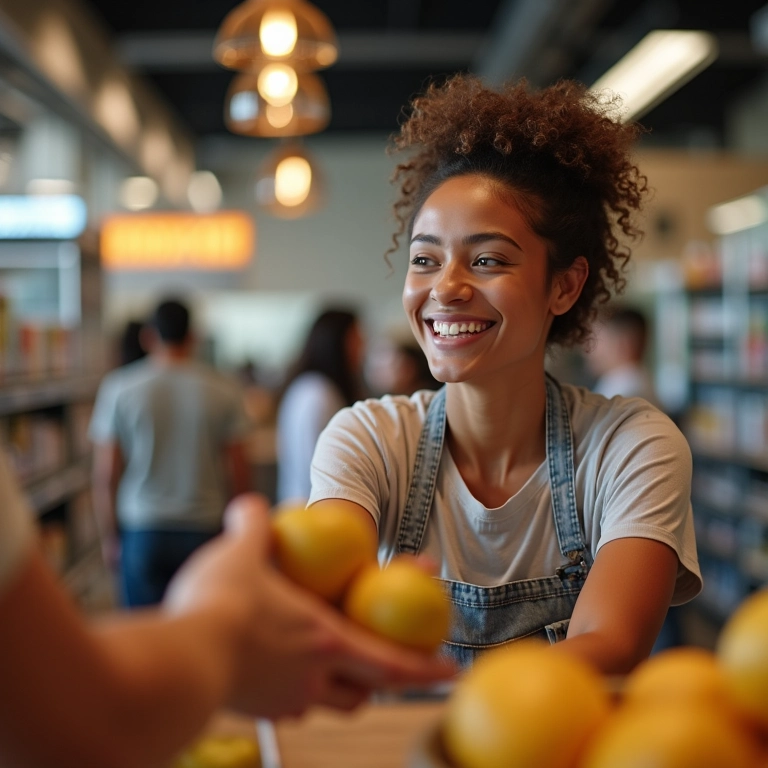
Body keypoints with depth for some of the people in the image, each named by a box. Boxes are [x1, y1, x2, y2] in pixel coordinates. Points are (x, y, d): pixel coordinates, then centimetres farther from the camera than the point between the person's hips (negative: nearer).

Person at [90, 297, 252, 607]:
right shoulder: (223, 391, -1)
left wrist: (108, 536, 9)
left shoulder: (119, 387, -1)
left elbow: (105, 476, -2)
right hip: (204, 529, 0)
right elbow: (239, 473, 1)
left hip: (142, 533, 0)